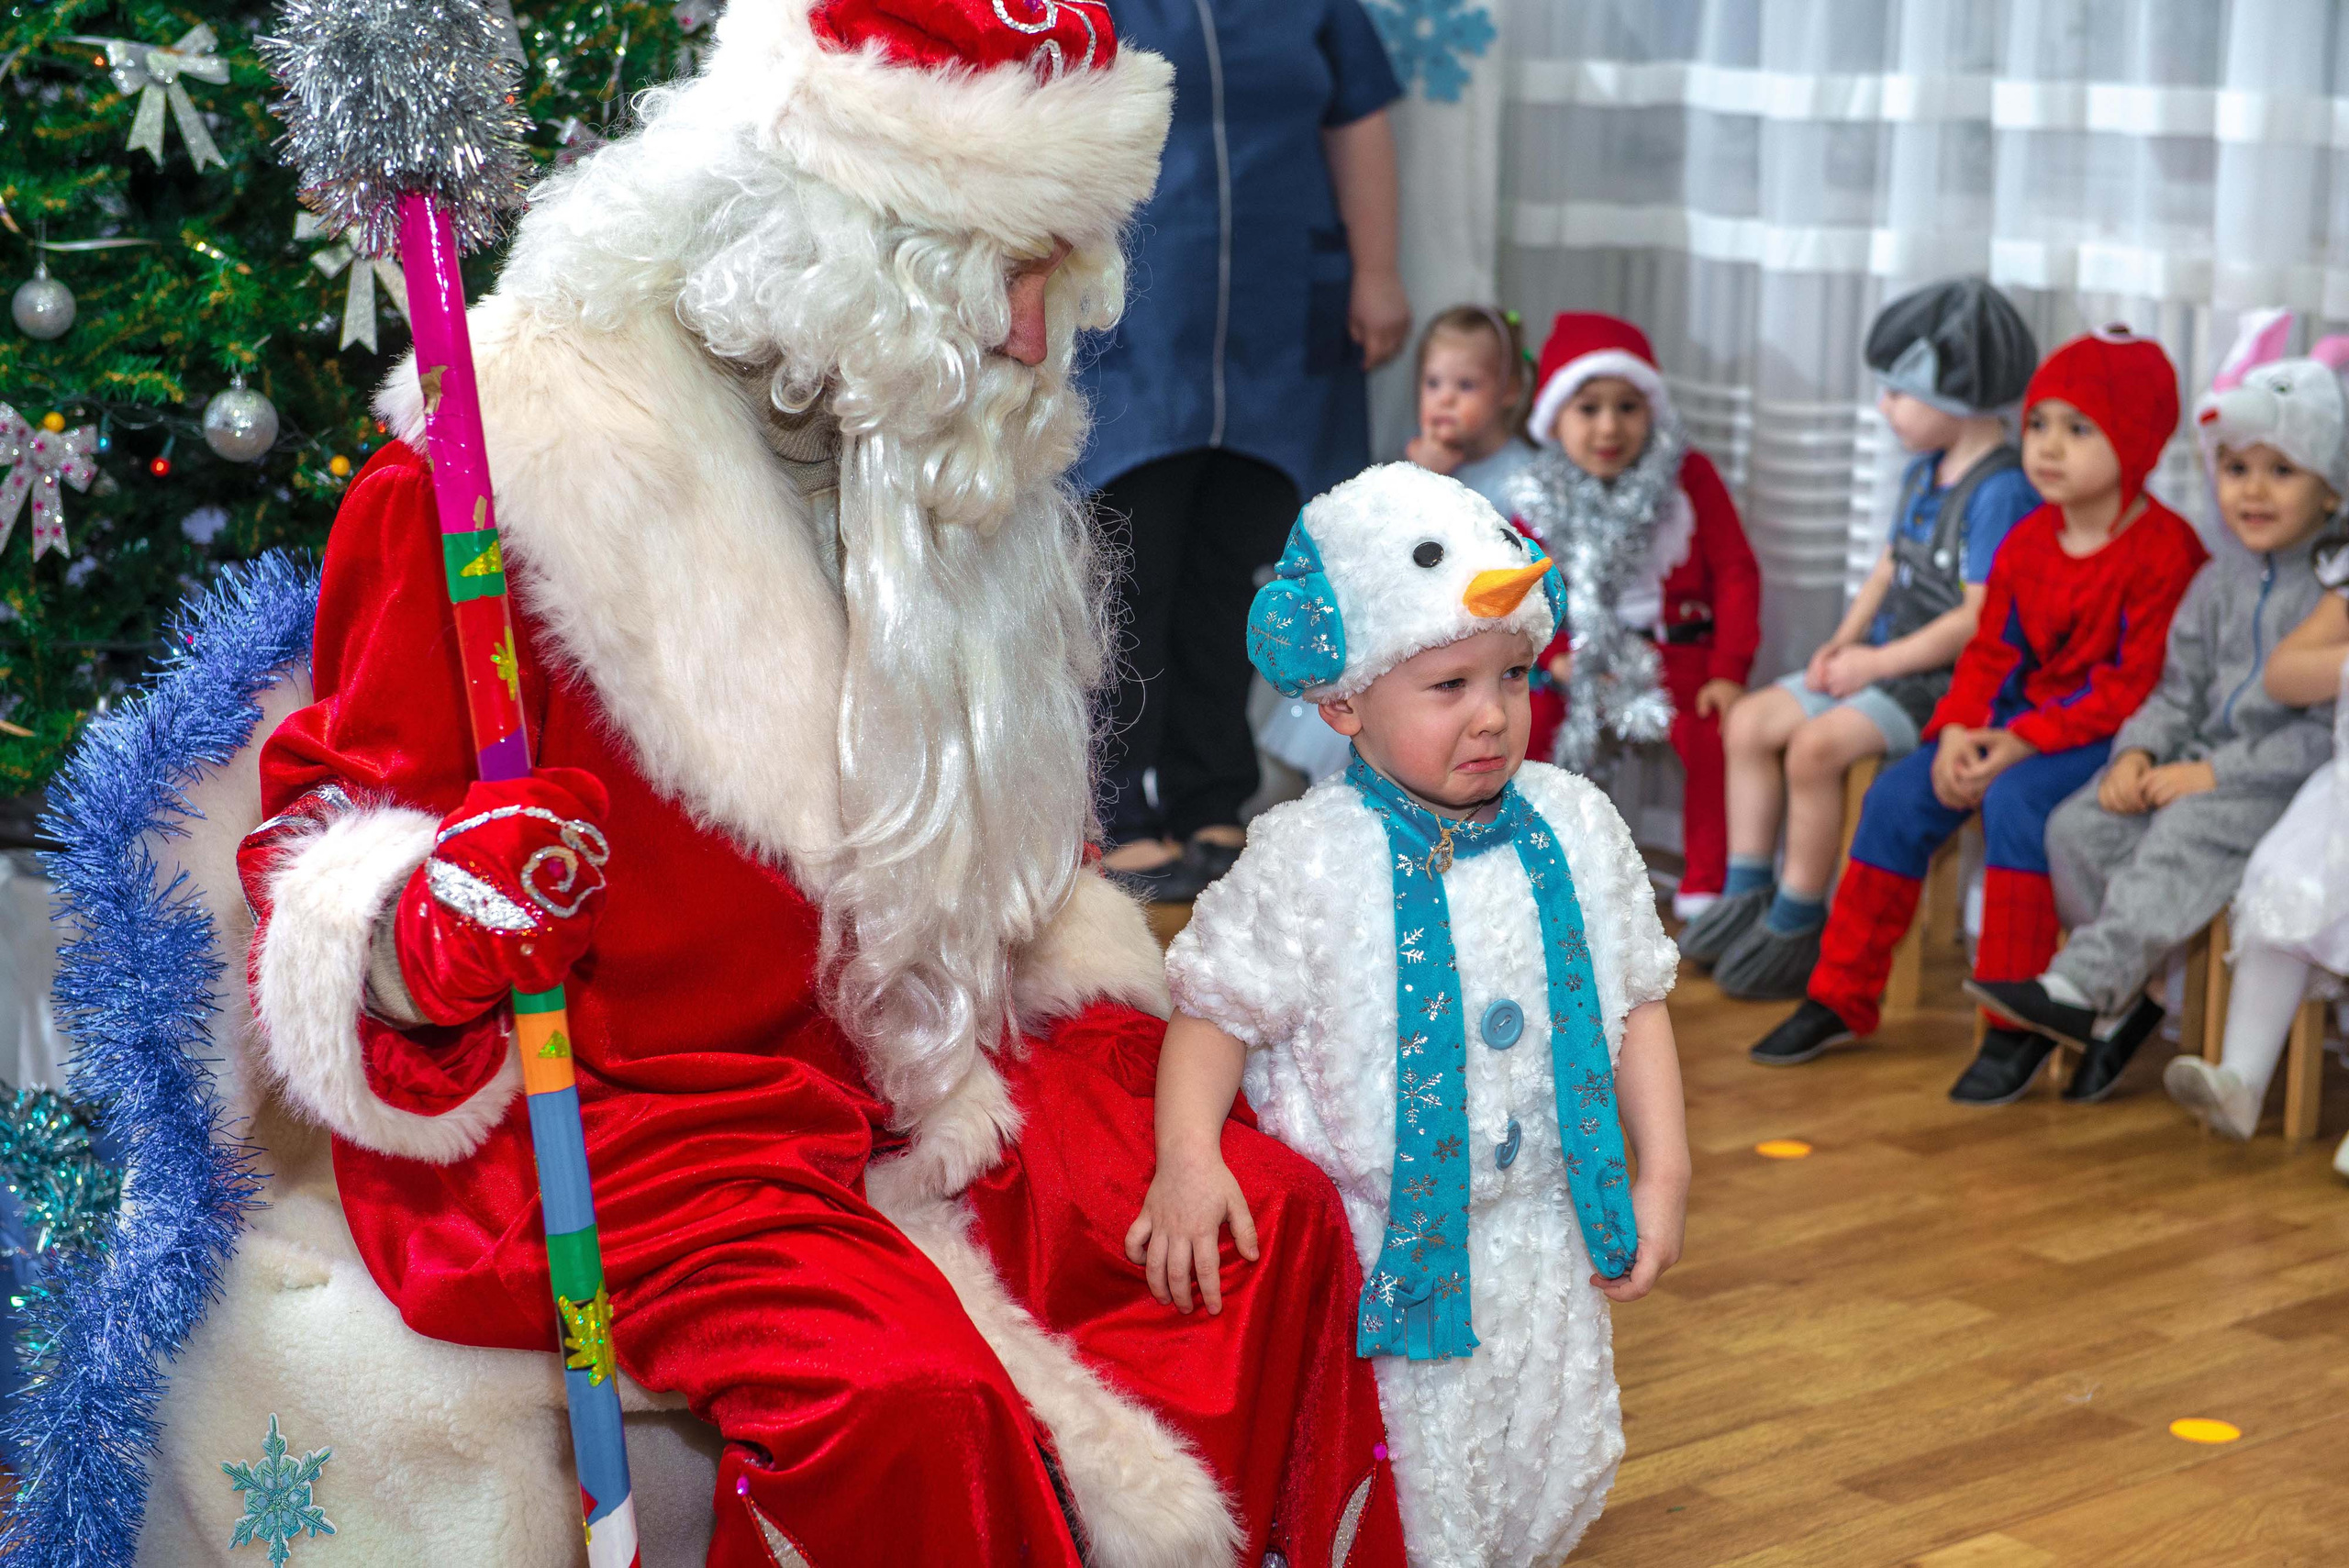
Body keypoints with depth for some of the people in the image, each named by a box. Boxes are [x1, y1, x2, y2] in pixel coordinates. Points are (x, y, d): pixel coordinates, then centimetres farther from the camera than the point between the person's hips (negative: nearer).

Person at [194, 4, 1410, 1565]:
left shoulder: (926, 456, 9)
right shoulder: (522, 458, -16)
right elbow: (337, 818, -9)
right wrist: (419, 950, -31)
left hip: (896, 1081, 8)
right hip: (616, 1115, -7)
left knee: (1277, 1220, -3)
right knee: (909, 1401, -30)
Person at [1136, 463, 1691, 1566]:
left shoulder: (1574, 830, -3)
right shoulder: (1309, 858, -15)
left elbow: (1635, 1002, 6)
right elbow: (1214, 1012, -11)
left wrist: (1663, 1172, 2)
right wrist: (1186, 1159, -25)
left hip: (1540, 1238, 4)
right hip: (1380, 1253, -4)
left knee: (1556, 1474, 18)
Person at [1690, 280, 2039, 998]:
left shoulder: (2001, 490, -19)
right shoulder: (1923, 475, 11)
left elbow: (1978, 620, -22)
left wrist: (1875, 663, -16)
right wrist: (1844, 641, 2)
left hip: (1948, 680, -10)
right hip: (1882, 663, 10)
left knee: (1815, 745, -26)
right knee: (1750, 722, 3)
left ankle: (1796, 925, -12)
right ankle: (1747, 892, 9)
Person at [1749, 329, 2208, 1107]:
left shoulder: (2163, 550, -15)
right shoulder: (2028, 540, 9)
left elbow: (2136, 686, -20)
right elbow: (1991, 651, 10)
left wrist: (2026, 741, -25)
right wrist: (1958, 730, -9)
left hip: (2110, 732, -7)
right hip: (2019, 718, 8)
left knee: (2017, 800, -33)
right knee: (1897, 798, -8)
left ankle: (2017, 1026, -22)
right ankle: (1842, 997, 3)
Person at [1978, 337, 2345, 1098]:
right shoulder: (2218, 580, 12)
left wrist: (2215, 775, -20)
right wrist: (2139, 753, -6)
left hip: (2285, 782, -7)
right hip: (2199, 765, 7)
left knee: (2184, 837, -33)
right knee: (2076, 828, -13)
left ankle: (2081, 987, -32)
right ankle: (2126, 998, -8)